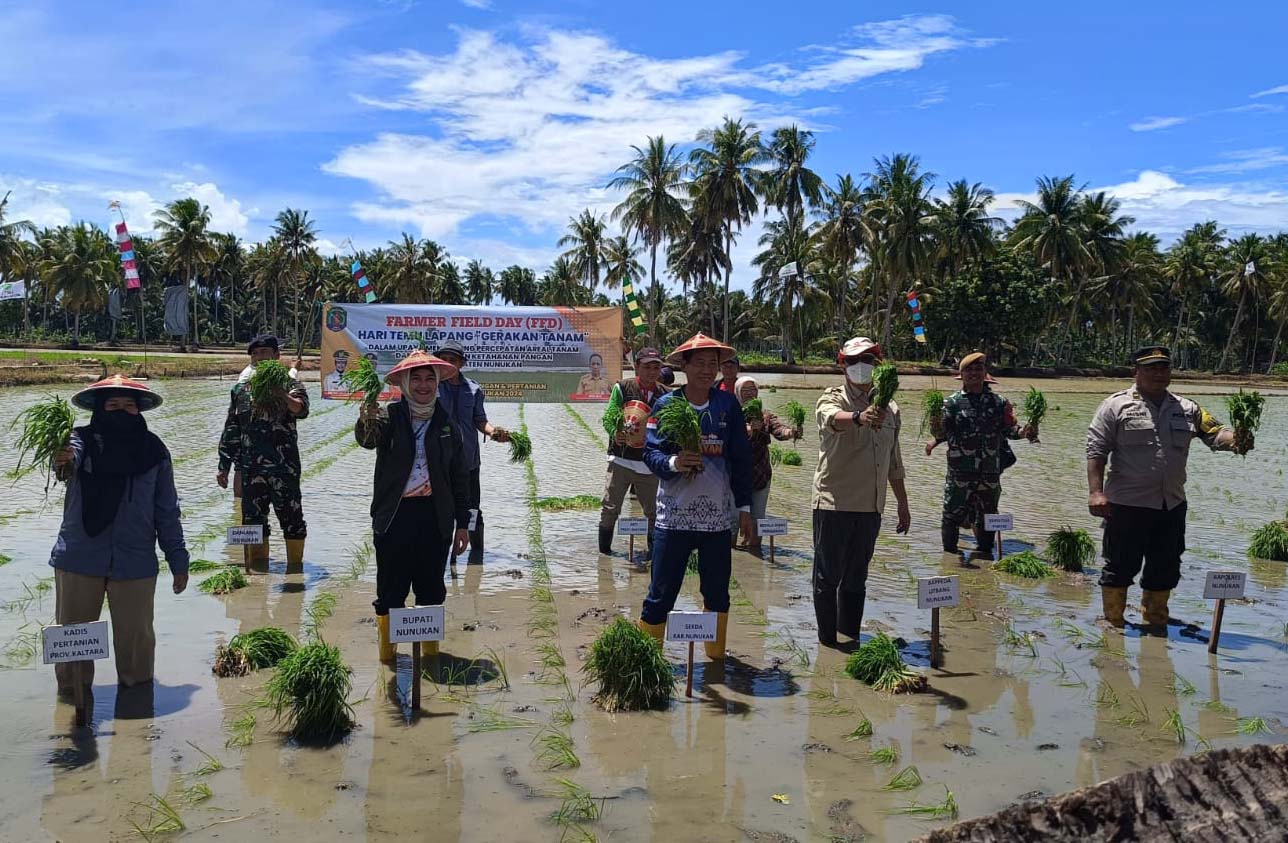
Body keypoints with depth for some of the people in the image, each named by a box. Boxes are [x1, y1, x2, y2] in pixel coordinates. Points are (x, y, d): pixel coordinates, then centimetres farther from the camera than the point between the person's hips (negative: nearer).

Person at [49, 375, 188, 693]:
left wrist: (178, 560, 4)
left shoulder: (154, 451, 3)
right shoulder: (83, 440, -2)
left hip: (135, 562, 1)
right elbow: (69, 453, -28)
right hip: (78, 559, -1)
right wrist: (65, 460, -53)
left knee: (136, 636, 11)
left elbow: (168, 511, 6)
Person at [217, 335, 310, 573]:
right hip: (250, 467, 4)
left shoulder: (289, 385, 2)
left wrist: (281, 395, -42)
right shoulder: (241, 390, 14)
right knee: (252, 515, 9)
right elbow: (230, 430, 17)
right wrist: (223, 466, 14)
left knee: (291, 515, 0)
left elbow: (301, 409, -21)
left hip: (283, 465, -4)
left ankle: (295, 564, 11)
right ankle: (258, 568, 21)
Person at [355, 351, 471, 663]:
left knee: (432, 589, 10)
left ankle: (431, 650, 25)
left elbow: (460, 477, 10)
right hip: (394, 516, -2)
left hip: (434, 517, 2)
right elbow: (367, 440, -25)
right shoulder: (389, 416, -1)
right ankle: (387, 652, 20)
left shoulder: (447, 424, 7)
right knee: (390, 591, 6)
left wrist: (462, 524, 8)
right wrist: (367, 421, -48)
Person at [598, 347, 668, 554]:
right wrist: (615, 433, -23)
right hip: (621, 459, -3)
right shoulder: (622, 387, -2)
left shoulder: (665, 395, 6)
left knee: (654, 511, 10)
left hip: (650, 464, 3)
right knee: (610, 509, 1)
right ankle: (604, 550, 14)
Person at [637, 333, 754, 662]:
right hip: (673, 515, -3)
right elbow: (651, 452, -8)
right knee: (661, 593, 0)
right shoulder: (666, 405, -3)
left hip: (717, 517, 3)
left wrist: (744, 508, 7)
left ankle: (717, 655, 32)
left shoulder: (728, 405, 3)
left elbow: (741, 458, 7)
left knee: (717, 592, 14)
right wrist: (672, 462, -29)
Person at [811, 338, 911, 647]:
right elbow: (833, 419, -31)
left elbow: (894, 461, 20)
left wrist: (902, 504, 21)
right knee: (828, 577, 3)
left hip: (870, 507, 5)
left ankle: (851, 639, 24)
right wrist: (860, 417, -53)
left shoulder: (889, 409, 12)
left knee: (856, 578, 14)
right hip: (834, 503, -5)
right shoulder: (832, 399, -5)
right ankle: (827, 642, 13)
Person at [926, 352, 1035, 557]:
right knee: (952, 514, 1)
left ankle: (984, 552, 27)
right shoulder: (953, 402, -1)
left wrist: (1023, 432, -15)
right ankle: (949, 554, 13)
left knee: (987, 516, 13)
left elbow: (1008, 428, 6)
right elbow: (943, 432, -6)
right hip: (960, 472, -3)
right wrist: (936, 439, -29)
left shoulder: (998, 402, 7)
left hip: (990, 472, 3)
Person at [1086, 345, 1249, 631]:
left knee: (1165, 569, 14)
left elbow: (1215, 433, 3)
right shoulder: (1116, 406, -3)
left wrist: (1236, 439, -21)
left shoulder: (1186, 409, 11)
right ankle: (1113, 623, 17)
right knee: (1119, 567, 3)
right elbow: (1096, 450, -6)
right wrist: (1096, 492, -15)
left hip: (1172, 505, 5)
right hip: (1127, 504, -5)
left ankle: (1156, 623, 31)